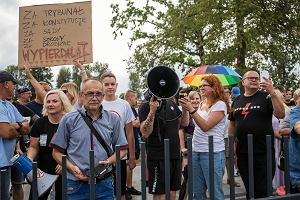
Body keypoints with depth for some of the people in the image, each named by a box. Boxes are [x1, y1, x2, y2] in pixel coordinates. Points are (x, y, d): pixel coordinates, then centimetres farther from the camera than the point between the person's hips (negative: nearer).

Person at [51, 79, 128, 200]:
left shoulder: (113, 120, 4)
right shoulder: (69, 120, 0)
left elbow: (122, 149, 10)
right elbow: (57, 152, 3)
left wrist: (109, 161, -9)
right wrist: (72, 168, -12)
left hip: (104, 184, 2)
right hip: (76, 185, -1)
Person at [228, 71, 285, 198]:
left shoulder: (266, 96, -2)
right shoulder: (237, 101, 10)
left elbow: (281, 115, -15)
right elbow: (232, 124, 16)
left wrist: (272, 93, -24)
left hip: (263, 153, -4)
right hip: (242, 153, 4)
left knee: (263, 190, 0)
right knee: (249, 189, 15)